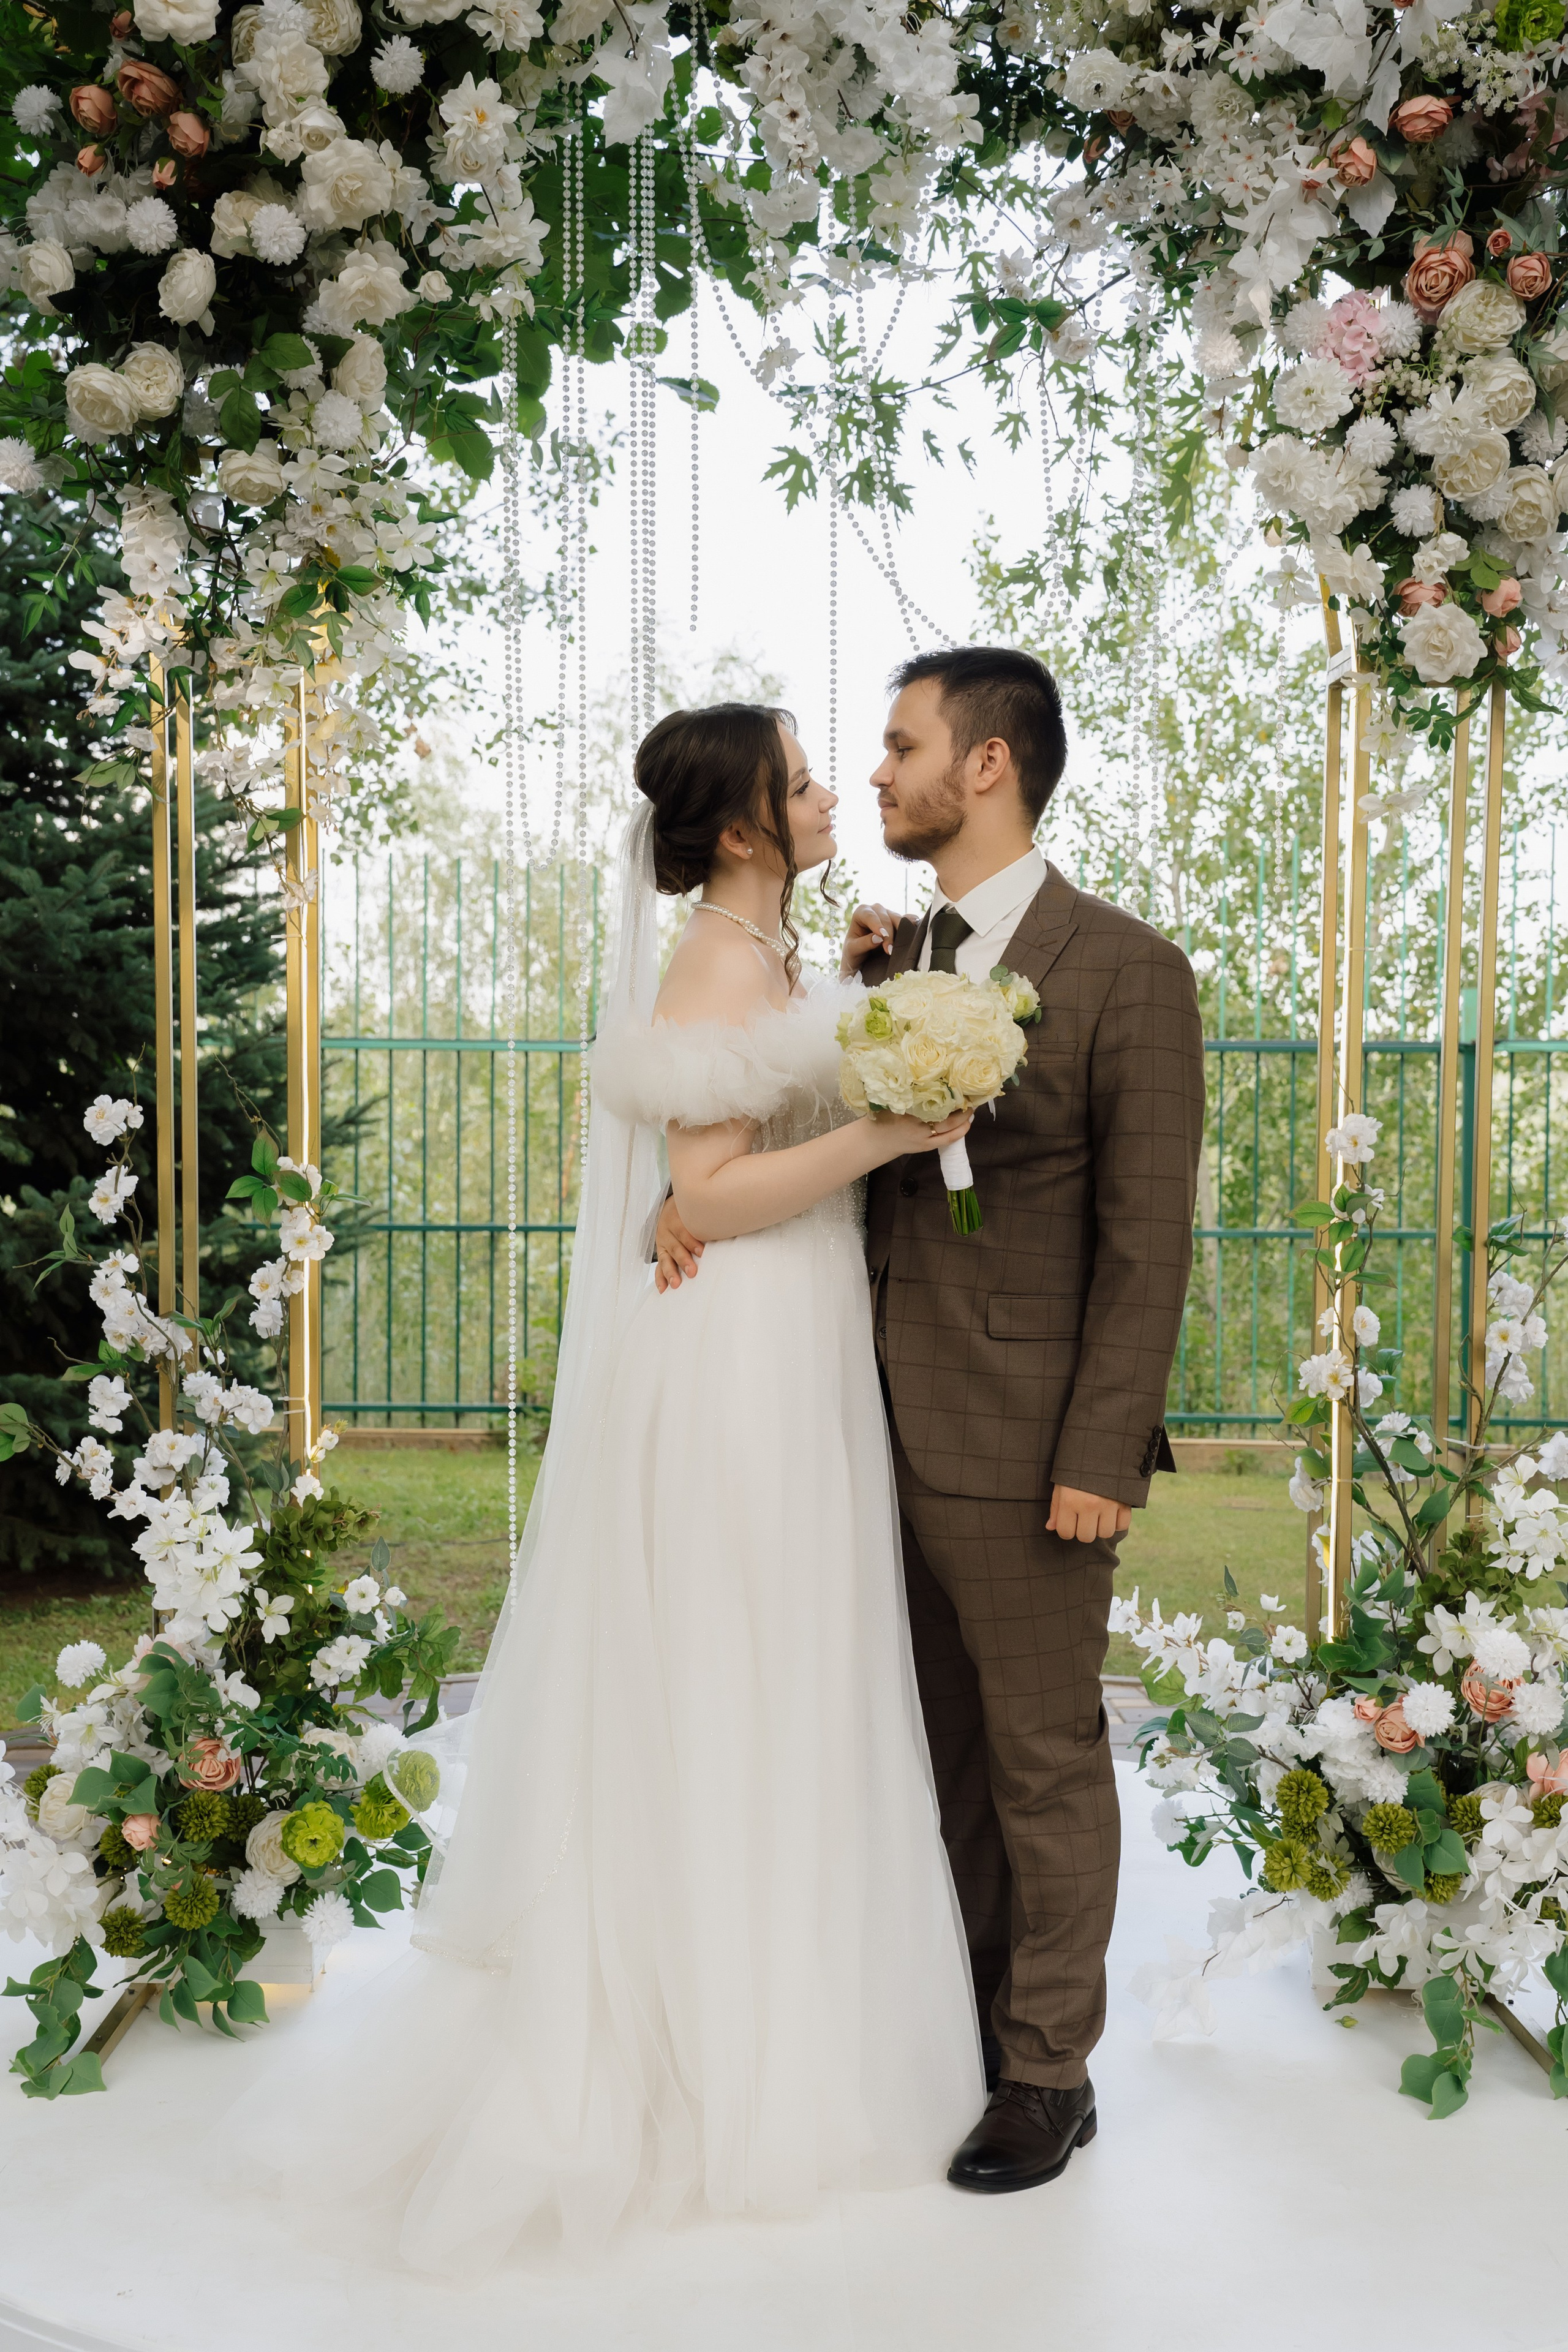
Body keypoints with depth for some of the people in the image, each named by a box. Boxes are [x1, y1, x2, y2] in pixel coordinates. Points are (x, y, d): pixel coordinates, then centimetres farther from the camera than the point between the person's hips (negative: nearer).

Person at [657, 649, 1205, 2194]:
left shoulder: (1126, 971, -8)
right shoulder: (887, 957, 11)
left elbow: (1146, 1240, -11)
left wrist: (1103, 1457, -15)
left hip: (1022, 1448, -6)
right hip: (884, 1429, 6)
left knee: (1043, 1763, 9)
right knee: (934, 1753, 17)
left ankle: (1048, 2071, 25)